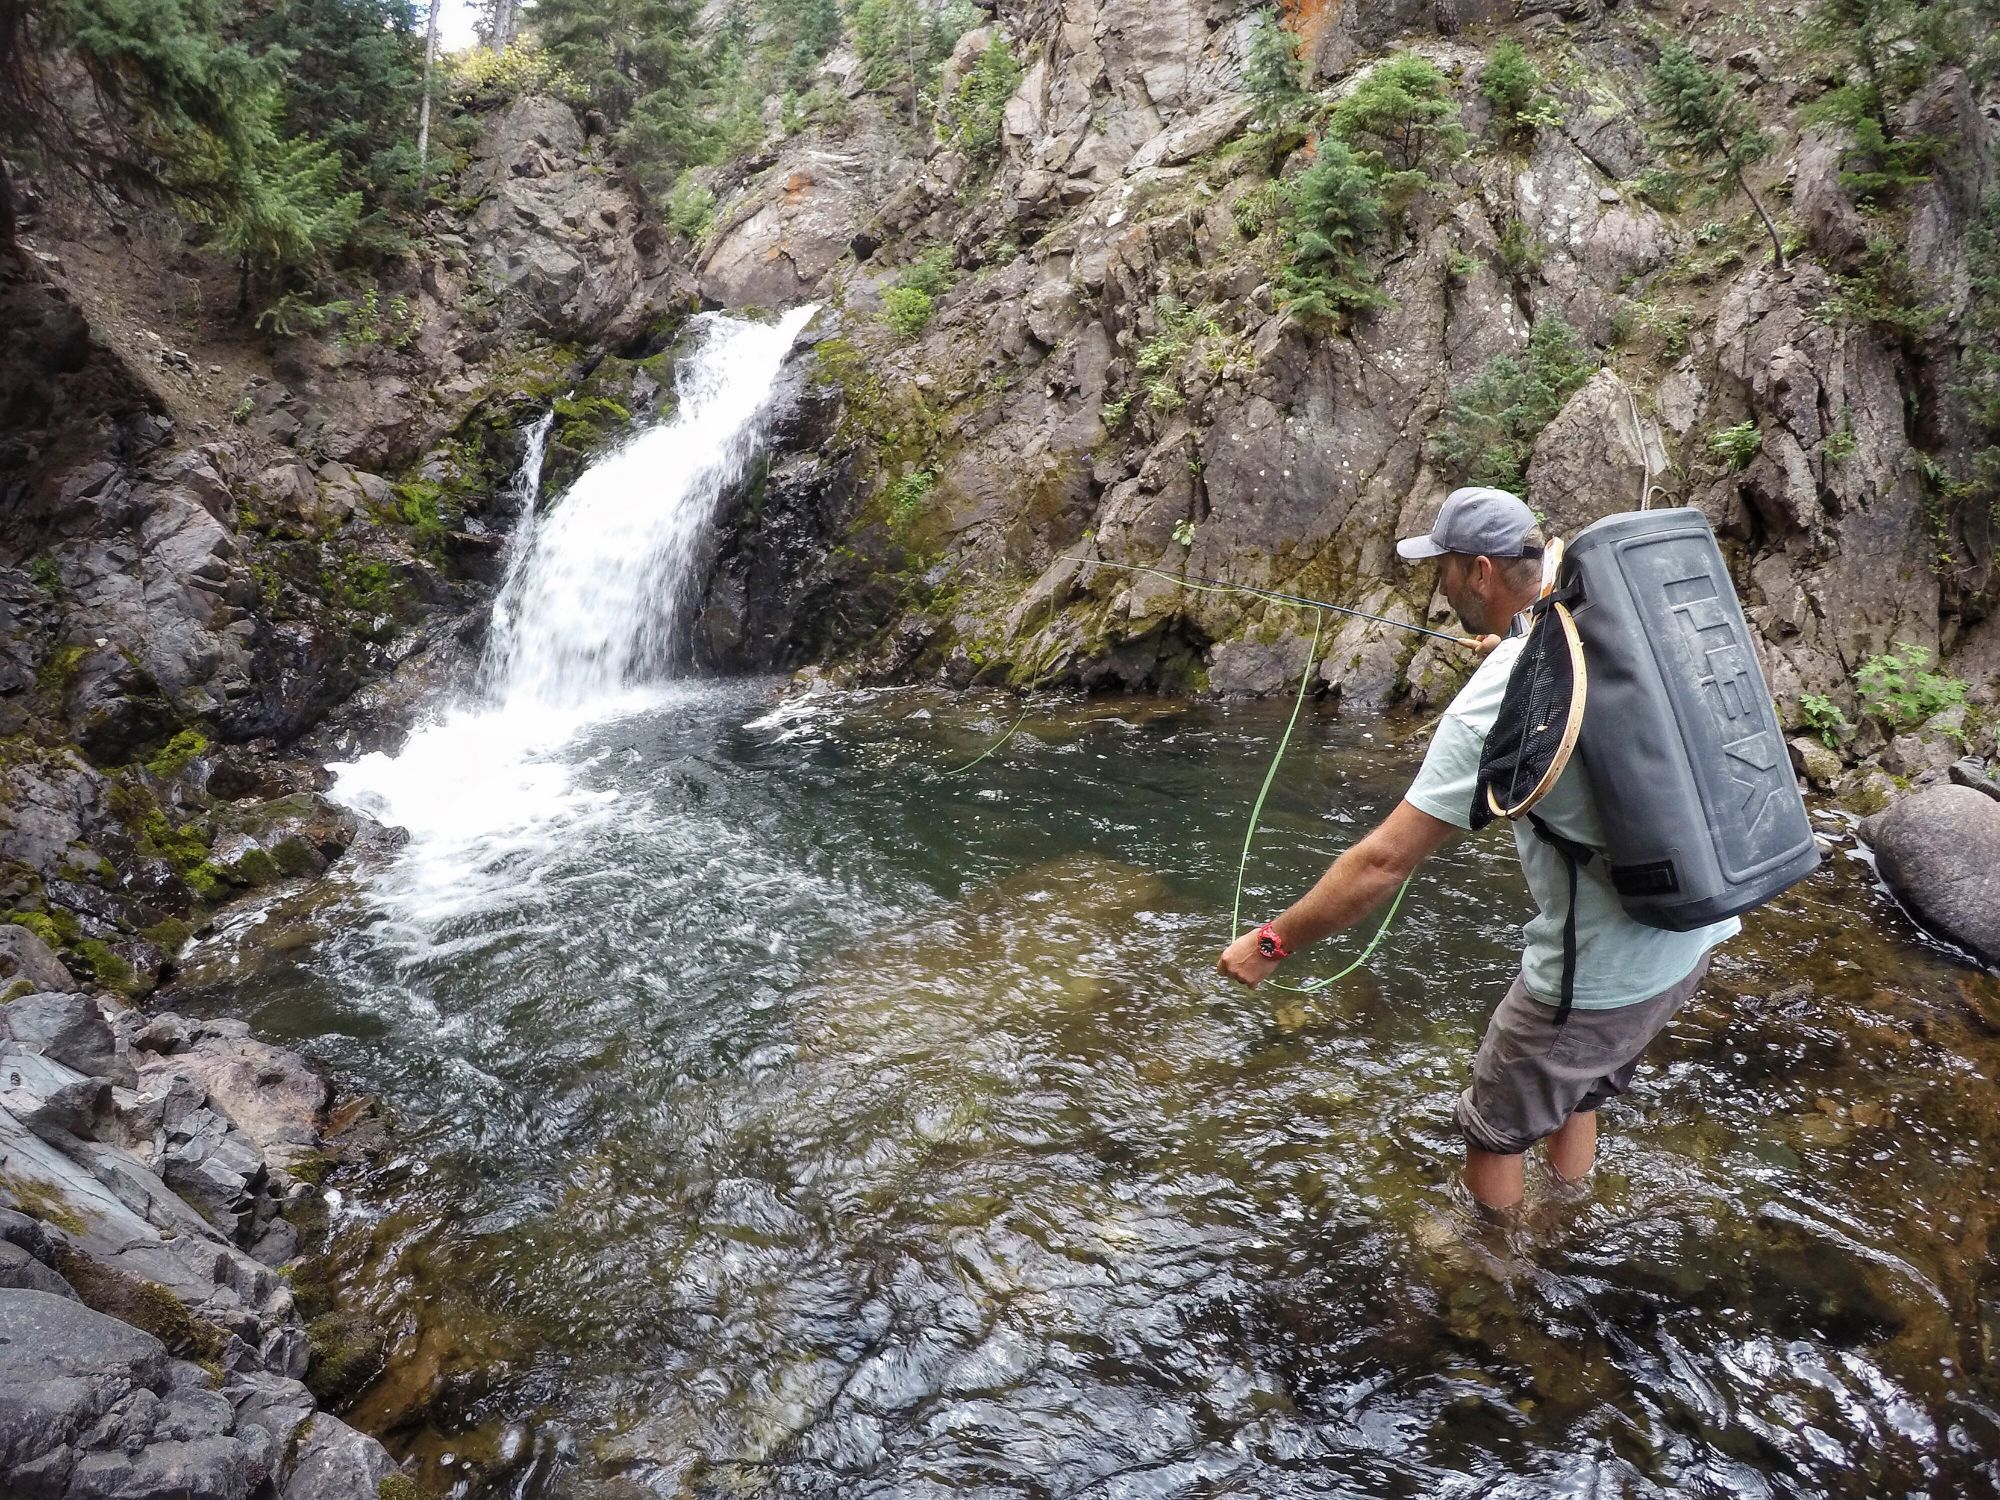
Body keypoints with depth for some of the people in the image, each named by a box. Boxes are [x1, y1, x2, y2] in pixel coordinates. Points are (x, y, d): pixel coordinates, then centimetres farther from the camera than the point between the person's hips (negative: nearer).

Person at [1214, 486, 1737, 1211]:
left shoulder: (1494, 701, -24)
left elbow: (1384, 860, -24)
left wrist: (1273, 943, -13)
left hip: (1602, 977, -8)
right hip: (1690, 940, 9)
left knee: (1495, 1126, 16)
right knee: (1573, 1095, 31)